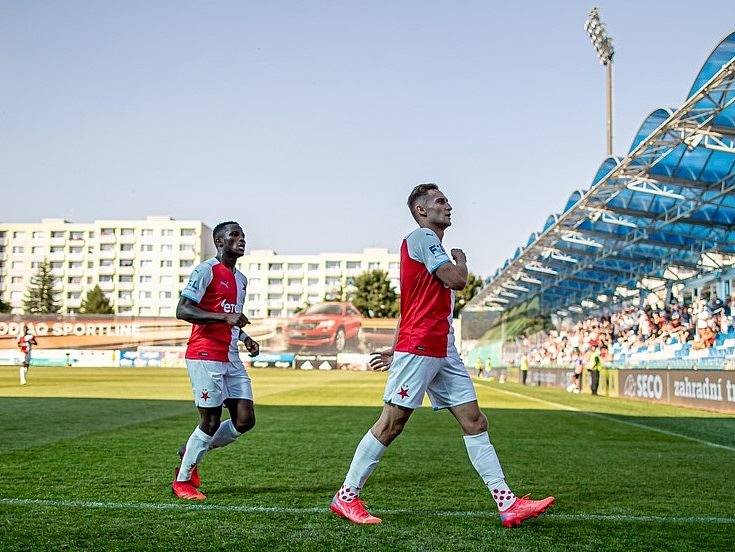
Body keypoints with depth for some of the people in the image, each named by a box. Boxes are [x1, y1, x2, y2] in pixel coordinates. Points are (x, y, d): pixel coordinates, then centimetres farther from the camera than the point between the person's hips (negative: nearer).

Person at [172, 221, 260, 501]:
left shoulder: (241, 279, 19)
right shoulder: (206, 271, -8)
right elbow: (182, 311, -16)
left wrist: (245, 338, 11)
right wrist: (224, 316, -24)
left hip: (231, 358, 8)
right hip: (205, 355, -8)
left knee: (245, 420, 3)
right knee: (211, 422, -4)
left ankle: (190, 452, 22)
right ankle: (182, 480, 15)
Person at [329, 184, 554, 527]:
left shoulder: (431, 243, 24)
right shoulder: (421, 236, -5)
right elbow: (458, 280, -16)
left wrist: (396, 350, 26)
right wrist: (461, 259, 6)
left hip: (443, 351, 10)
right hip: (418, 348, -10)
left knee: (475, 421, 3)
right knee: (391, 424, -5)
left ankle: (507, 504, 4)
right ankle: (346, 497, 7)